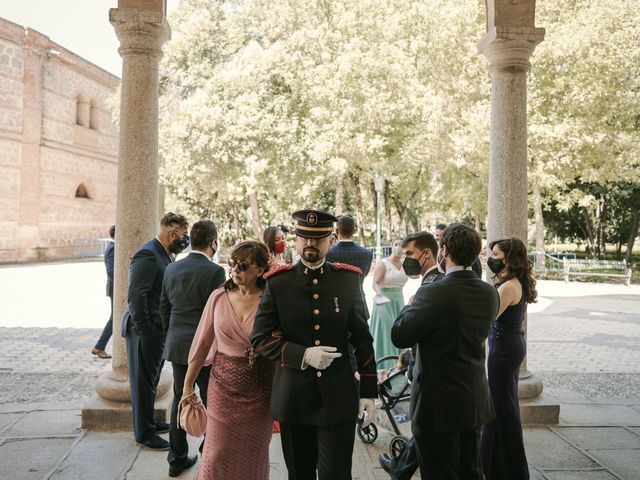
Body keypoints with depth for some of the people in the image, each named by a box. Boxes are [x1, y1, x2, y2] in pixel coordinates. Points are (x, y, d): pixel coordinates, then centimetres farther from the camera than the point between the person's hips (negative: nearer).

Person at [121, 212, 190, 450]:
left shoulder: (164, 254, 11)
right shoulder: (148, 255, -20)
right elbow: (136, 295, -24)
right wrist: (145, 330, -22)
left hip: (157, 330, 10)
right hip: (146, 331, -10)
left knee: (151, 380, 21)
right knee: (144, 382, 4)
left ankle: (148, 422, 37)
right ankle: (144, 433, 17)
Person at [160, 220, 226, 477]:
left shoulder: (172, 268, 3)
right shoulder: (214, 271, -15)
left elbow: (164, 307, 10)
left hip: (177, 346, 6)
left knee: (180, 400, 15)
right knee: (212, 403, 8)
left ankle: (177, 458, 24)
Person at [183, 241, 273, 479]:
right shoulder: (219, 297, -3)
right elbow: (203, 343, 4)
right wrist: (188, 385, 8)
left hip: (259, 390, -1)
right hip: (223, 385, 2)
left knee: (252, 457, 14)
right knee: (219, 455, 8)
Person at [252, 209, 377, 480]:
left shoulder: (348, 279, 1)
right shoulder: (277, 283, -2)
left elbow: (362, 338, 4)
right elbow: (260, 338, -5)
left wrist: (369, 392, 2)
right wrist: (303, 355, -19)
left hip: (339, 399, 0)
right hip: (293, 399, 1)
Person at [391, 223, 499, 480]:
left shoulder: (433, 293, -23)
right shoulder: (489, 293, -2)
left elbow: (399, 336, -19)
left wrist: (412, 303, -2)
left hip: (439, 405, -7)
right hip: (475, 401, 7)